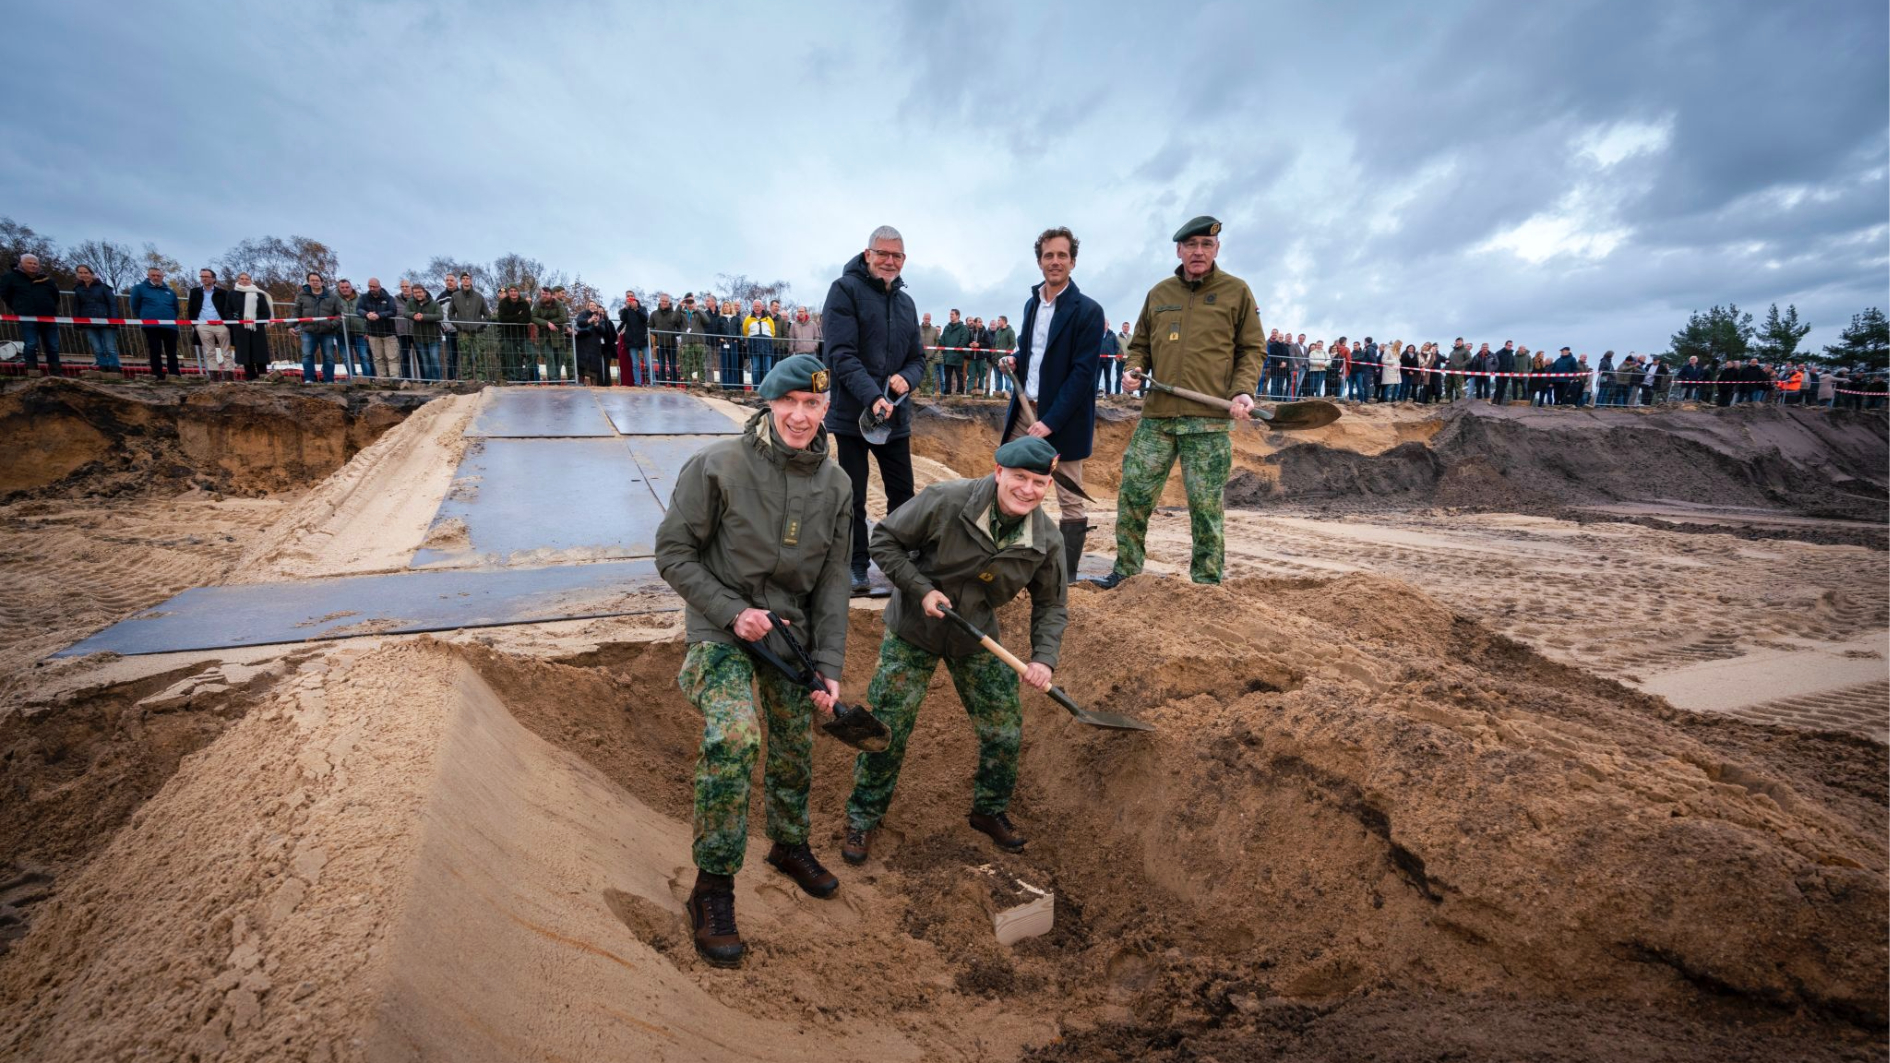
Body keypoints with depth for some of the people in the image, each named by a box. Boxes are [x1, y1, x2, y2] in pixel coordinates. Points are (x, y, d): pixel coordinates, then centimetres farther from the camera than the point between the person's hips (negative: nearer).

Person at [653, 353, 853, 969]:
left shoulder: (835, 486, -1)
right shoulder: (717, 467, -14)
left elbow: (832, 583, 1)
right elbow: (673, 554, -9)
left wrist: (829, 667, -5)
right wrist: (733, 612, -18)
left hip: (791, 635, 5)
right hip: (720, 630, -4)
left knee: (794, 754, 14)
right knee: (733, 739, -26)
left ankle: (790, 846, 44)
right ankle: (713, 889, -7)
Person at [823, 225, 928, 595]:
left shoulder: (905, 301, 14)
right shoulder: (845, 289, -7)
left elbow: (918, 357, 15)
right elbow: (842, 354, -16)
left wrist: (905, 378, -8)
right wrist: (872, 398, -27)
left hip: (896, 416, 6)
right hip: (853, 413, -6)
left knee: (902, 493, 10)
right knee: (853, 497, 3)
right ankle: (856, 567, 16)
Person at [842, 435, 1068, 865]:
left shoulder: (1046, 541, -14)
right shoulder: (945, 501, -26)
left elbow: (1051, 606, -1)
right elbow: (884, 540, -15)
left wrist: (1044, 658, -17)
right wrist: (921, 589, -24)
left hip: (977, 638, 3)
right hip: (912, 632, -3)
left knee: (1005, 730, 8)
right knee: (887, 730, 3)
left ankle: (990, 810, 35)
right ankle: (863, 818, 25)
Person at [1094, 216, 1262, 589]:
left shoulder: (1236, 291, 6)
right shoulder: (1159, 293, 14)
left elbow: (1252, 349, 7)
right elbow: (1141, 345, 24)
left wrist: (1243, 391, -9)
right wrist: (1134, 369, 2)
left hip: (1210, 420, -3)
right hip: (1156, 416, 3)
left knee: (1205, 506, 0)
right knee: (1132, 494, 1)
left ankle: (1207, 584, 12)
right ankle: (1126, 570, 16)